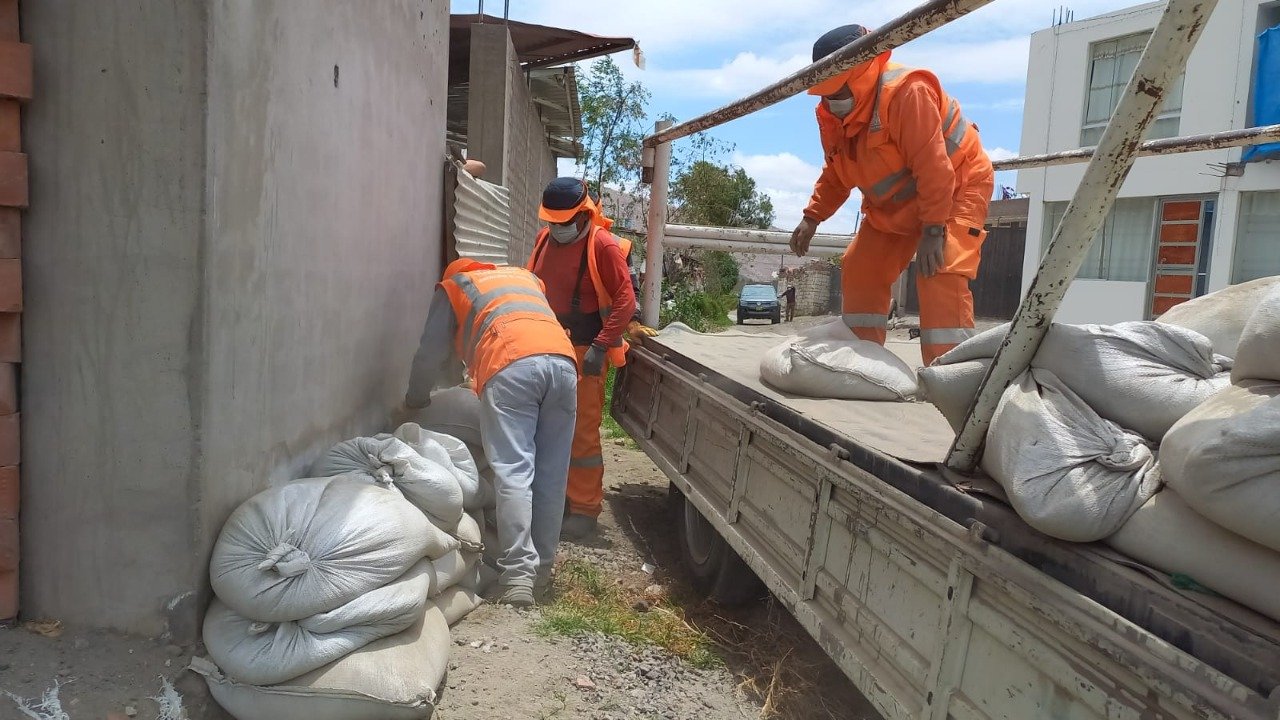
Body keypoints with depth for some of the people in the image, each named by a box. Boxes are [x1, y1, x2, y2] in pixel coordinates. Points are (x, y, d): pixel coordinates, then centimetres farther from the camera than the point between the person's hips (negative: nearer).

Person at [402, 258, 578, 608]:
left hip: (510, 367, -4)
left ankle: (518, 575, -14)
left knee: (514, 472, -8)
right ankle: (542, 568, 13)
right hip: (563, 359, 4)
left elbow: (432, 353, 22)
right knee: (551, 473, 7)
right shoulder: (524, 276, 39)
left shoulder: (452, 287, 27)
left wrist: (415, 401, 38)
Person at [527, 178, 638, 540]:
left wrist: (600, 347, -20)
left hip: (584, 350, -6)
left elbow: (626, 302, -15)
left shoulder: (603, 245, -13)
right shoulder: (544, 238, 7)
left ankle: (585, 508, 7)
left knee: (582, 431, -3)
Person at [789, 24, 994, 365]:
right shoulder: (832, 114, -5)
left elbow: (933, 167, -33)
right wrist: (813, 216, -1)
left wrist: (933, 231, -33)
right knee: (858, 271, 2)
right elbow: (835, 173, 10)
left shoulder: (906, 92, -31)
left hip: (958, 186, -8)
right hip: (895, 205, 8)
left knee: (941, 276, -25)